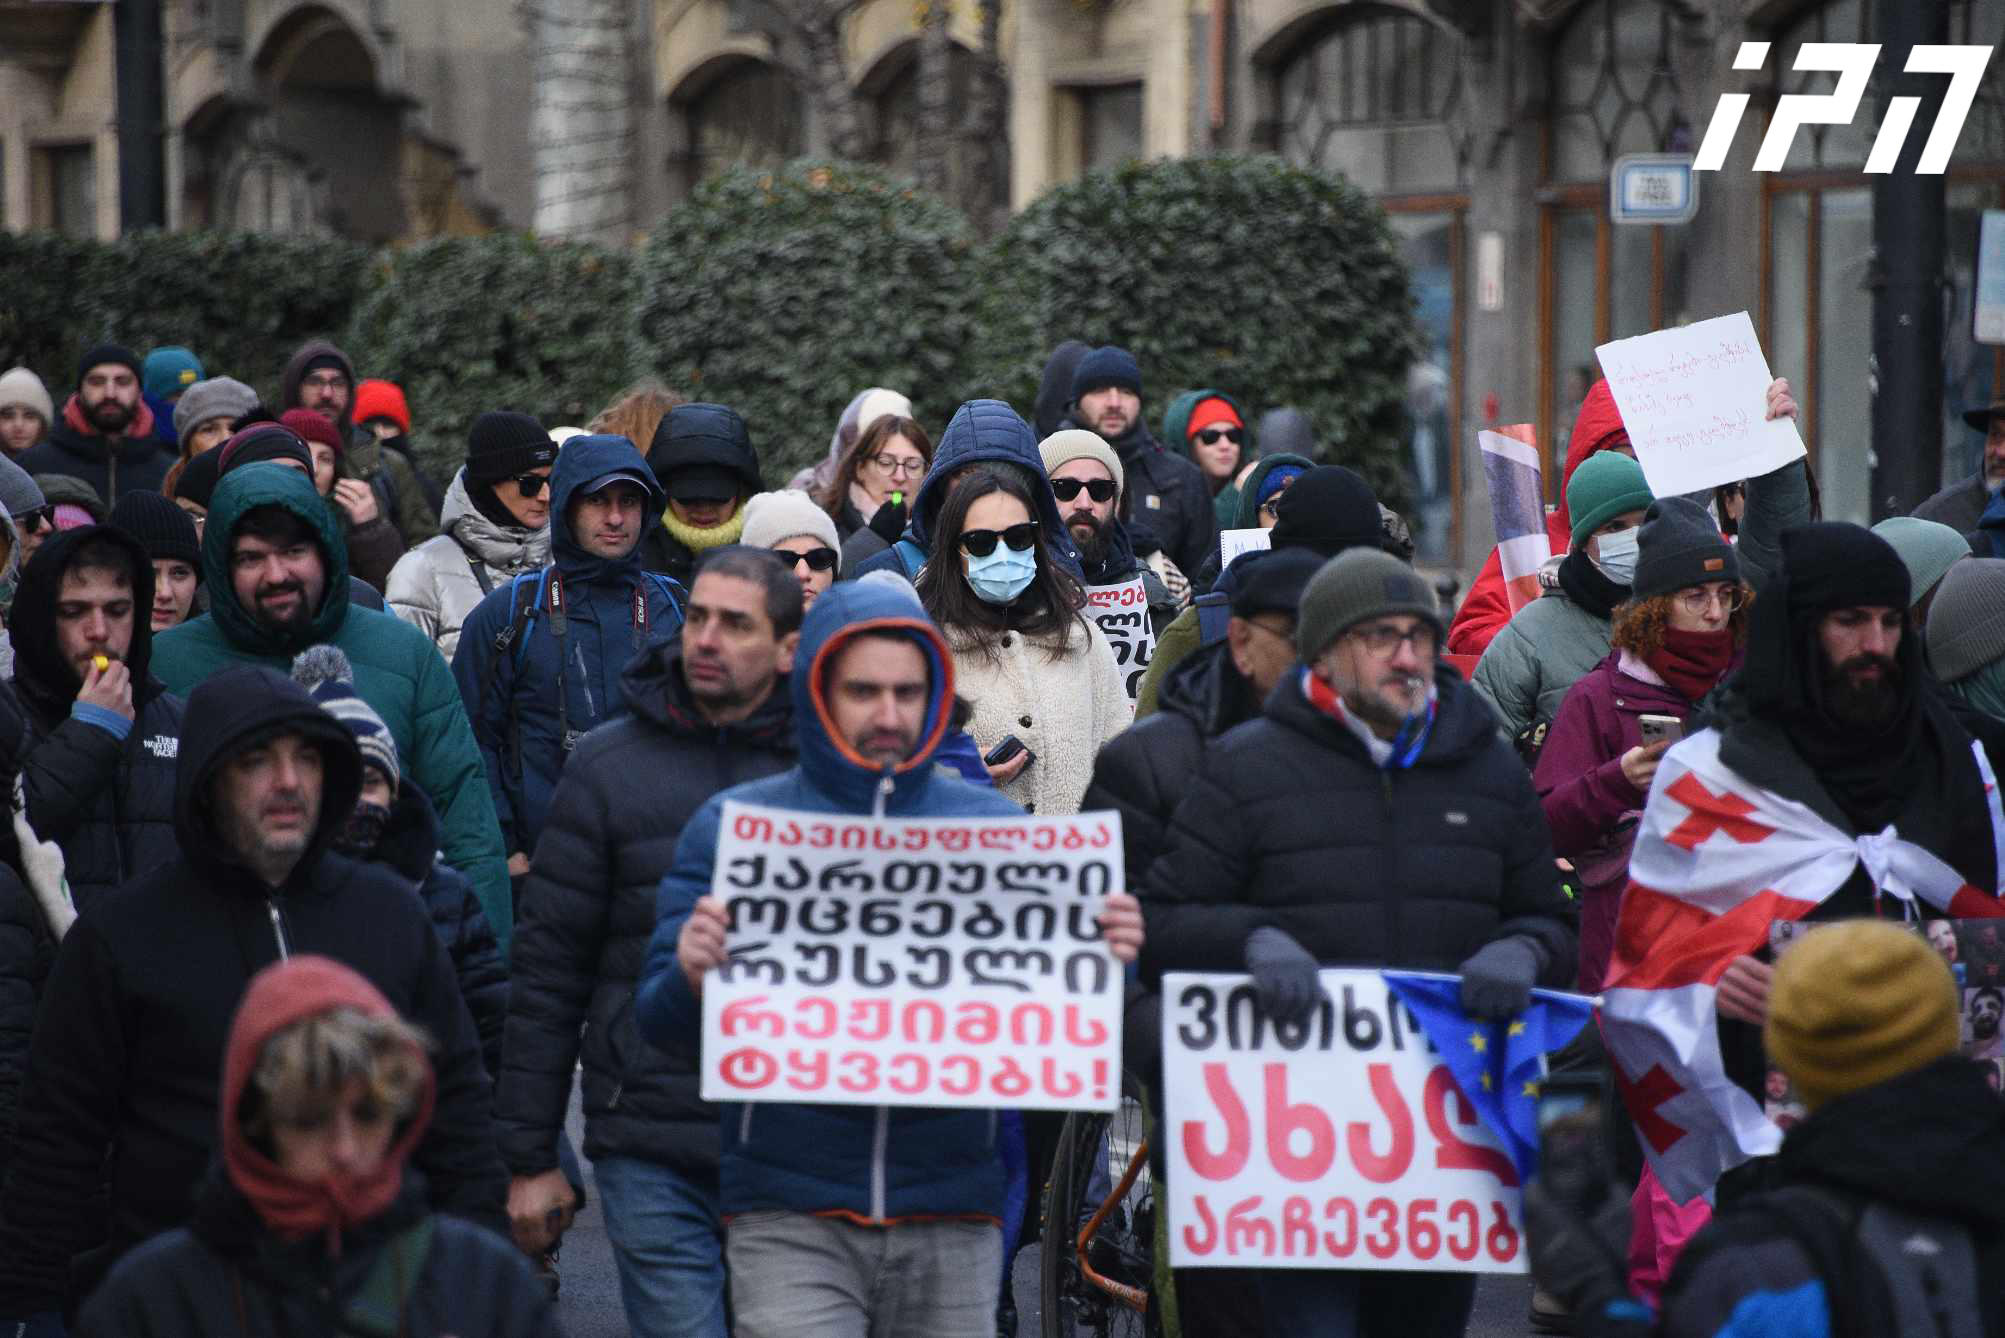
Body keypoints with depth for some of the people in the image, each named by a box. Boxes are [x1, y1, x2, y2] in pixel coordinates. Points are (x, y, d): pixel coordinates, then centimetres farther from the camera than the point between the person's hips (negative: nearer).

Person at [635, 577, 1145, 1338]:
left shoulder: (997, 827, 8)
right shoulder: (733, 826, 3)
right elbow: (661, 1026, 1)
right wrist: (693, 975, -22)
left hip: (950, 1218, 2)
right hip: (789, 1218, -2)